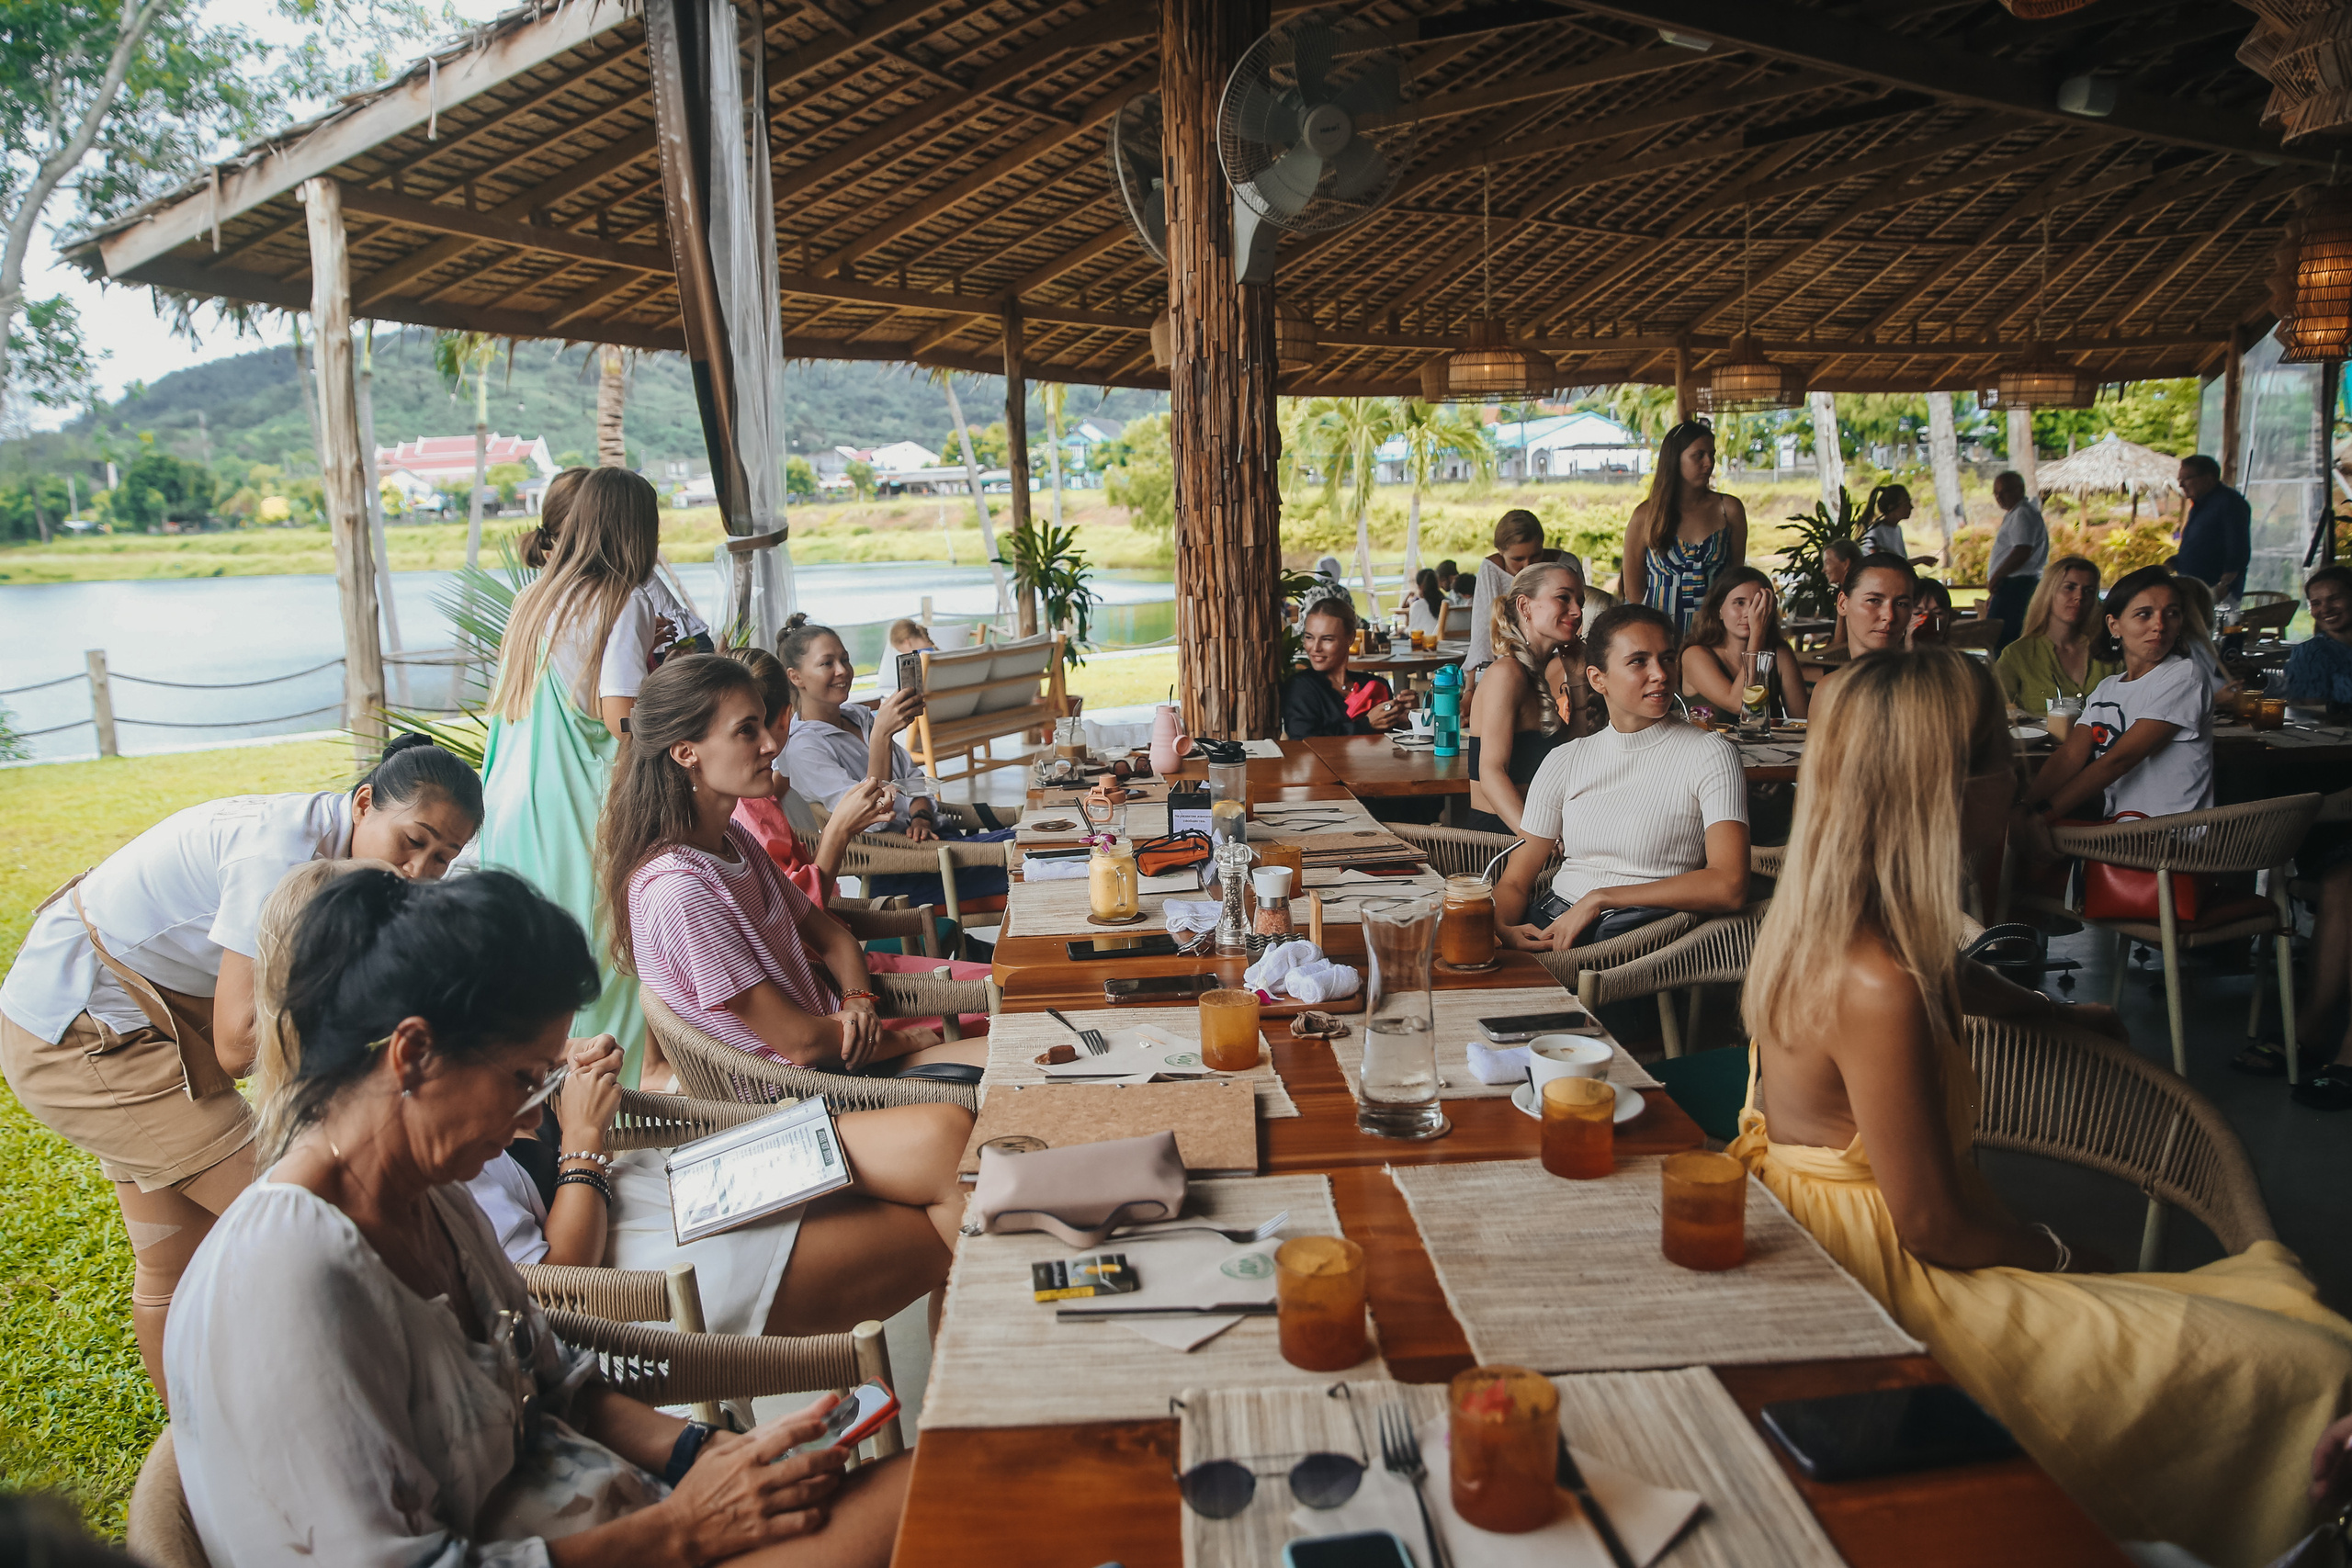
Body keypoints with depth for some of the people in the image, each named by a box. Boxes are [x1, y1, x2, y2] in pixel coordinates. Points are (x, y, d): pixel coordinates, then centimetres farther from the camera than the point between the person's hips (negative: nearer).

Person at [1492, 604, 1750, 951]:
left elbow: (1729, 887, -14)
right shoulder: (1565, 762, 13)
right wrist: (1499, 928, -13)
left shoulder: (1709, 755, 0)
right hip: (1550, 923, 4)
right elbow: (1515, 882, 12)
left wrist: (1600, 897, -15)